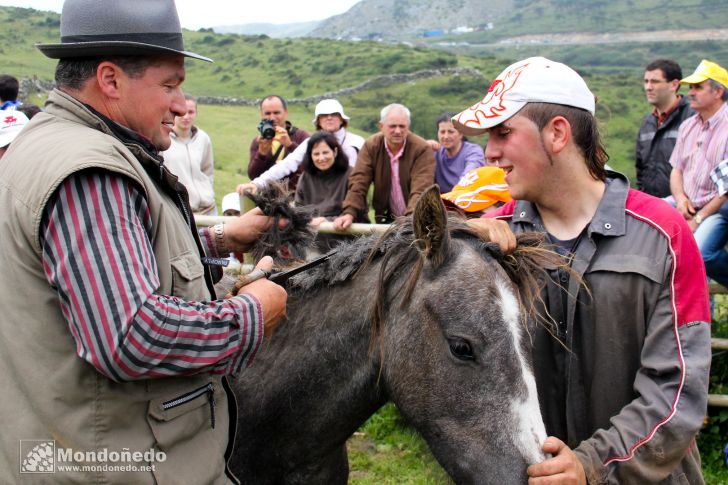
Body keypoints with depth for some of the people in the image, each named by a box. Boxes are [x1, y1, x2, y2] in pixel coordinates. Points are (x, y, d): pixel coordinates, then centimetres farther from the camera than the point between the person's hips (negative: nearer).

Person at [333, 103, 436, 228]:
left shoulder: (422, 149, -12)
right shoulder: (371, 146, -2)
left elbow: (420, 190, -21)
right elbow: (359, 183, -8)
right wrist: (349, 213, -24)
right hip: (385, 220, 3)